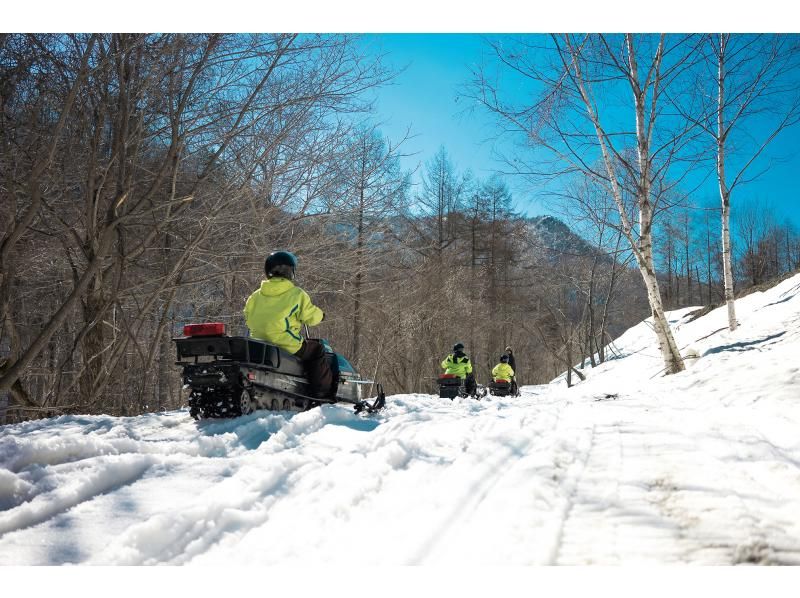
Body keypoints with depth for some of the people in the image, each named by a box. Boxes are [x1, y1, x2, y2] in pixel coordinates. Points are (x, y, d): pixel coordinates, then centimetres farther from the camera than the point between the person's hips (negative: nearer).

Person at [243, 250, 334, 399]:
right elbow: (311, 316, -2)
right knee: (317, 349, 16)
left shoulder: (255, 296, 7)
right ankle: (323, 392, 10)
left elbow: (249, 320, 15)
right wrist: (320, 315, 21)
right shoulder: (297, 294, -6)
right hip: (288, 346, -5)